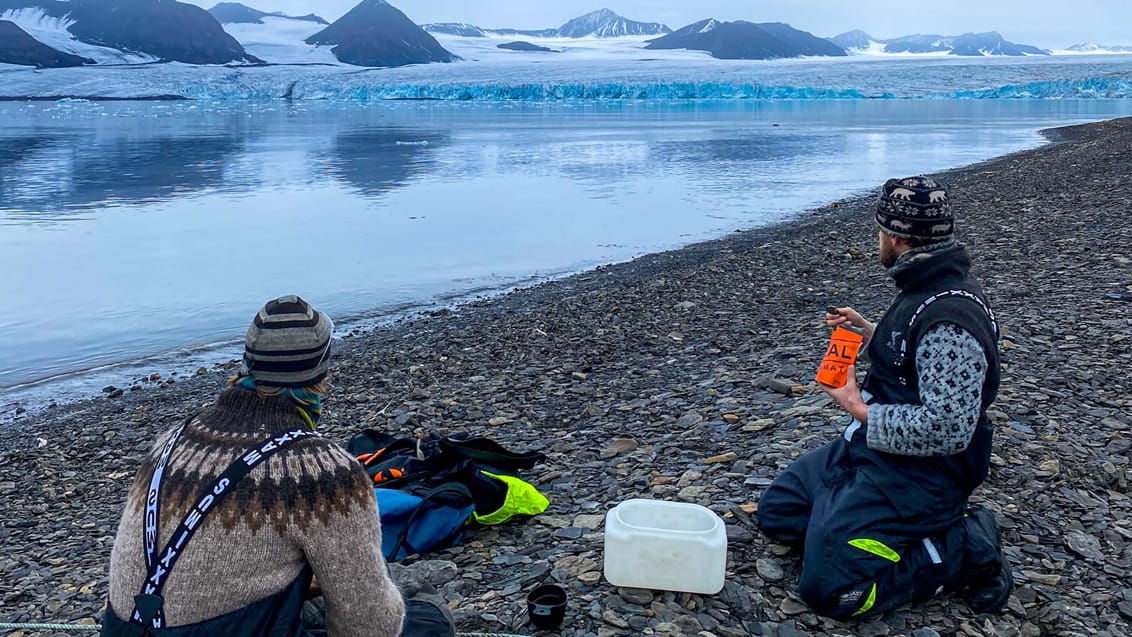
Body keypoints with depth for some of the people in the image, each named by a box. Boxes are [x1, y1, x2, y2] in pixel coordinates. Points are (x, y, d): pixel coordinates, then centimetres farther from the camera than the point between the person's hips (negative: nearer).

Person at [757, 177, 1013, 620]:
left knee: (827, 589, -18)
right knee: (777, 512, 12)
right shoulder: (926, 286, 6)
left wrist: (860, 409, -20)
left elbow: (947, 427, -30)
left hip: (916, 473, -10)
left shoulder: (949, 317, -27)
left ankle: (964, 551, -3)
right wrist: (869, 332, 14)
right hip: (868, 450, 10)